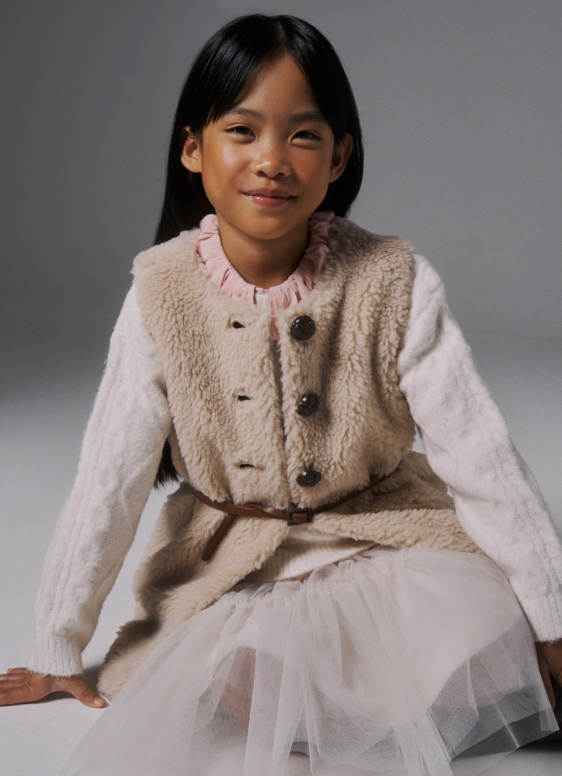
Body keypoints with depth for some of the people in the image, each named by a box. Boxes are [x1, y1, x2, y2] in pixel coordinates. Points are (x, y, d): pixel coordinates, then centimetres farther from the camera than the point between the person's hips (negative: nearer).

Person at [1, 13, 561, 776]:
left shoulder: (395, 284, -15)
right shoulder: (164, 293, -12)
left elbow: (484, 461, -12)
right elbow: (107, 483, -6)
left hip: (383, 538, 0)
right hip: (228, 565, 1)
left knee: (478, 649, -28)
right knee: (209, 693, -28)